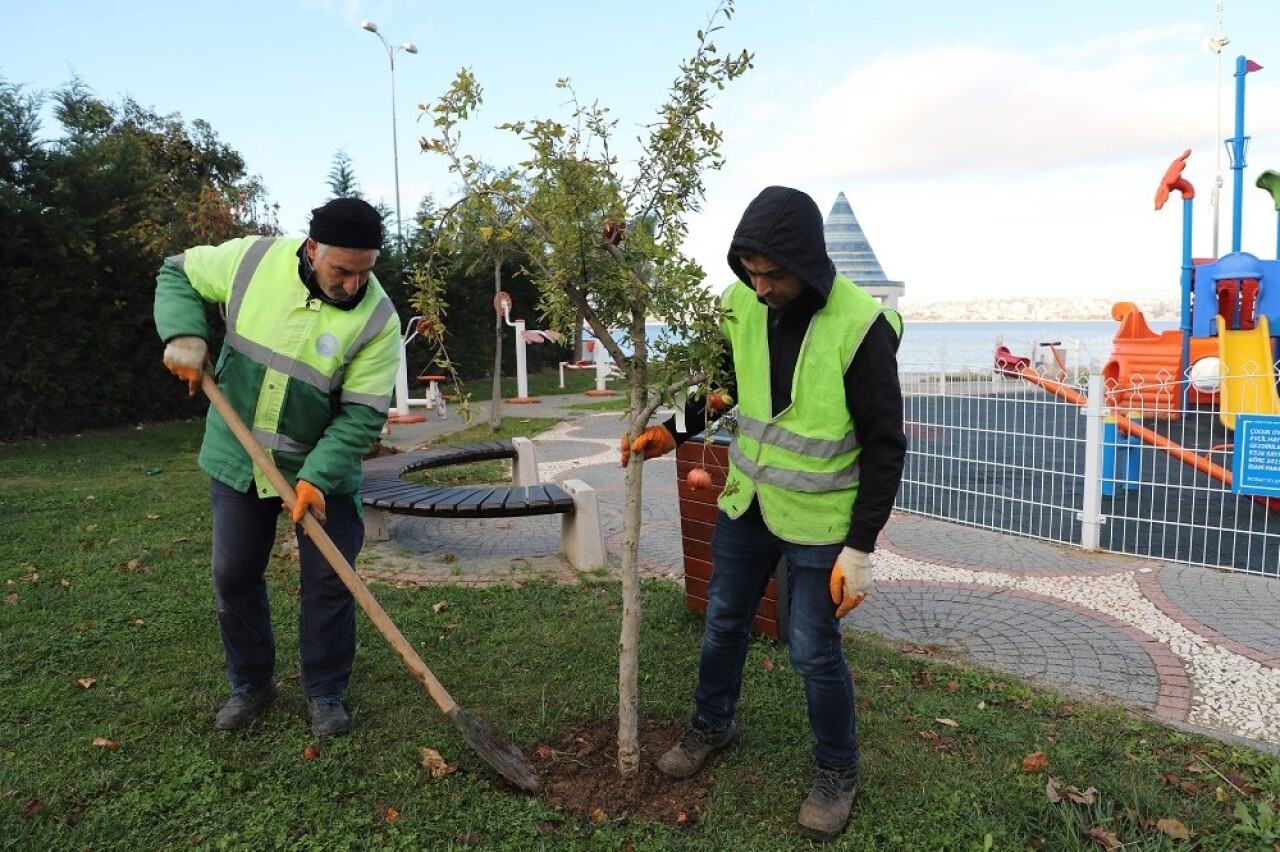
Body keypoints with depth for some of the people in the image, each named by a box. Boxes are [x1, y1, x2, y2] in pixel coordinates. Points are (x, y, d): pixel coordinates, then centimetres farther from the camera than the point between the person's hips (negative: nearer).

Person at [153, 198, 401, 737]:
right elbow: (178, 274, 3)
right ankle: (250, 685, 30)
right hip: (237, 459, 2)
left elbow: (362, 414, -20)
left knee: (329, 582, 0)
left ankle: (325, 693, 20)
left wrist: (317, 476, -29)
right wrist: (184, 333, -15)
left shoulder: (377, 321, -20)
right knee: (233, 577, 11)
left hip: (323, 469, -2)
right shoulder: (254, 259, -14)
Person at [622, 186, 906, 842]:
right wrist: (674, 432, -5)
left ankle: (837, 770, 30)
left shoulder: (860, 326, -22)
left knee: (813, 651, 4)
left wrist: (861, 547, -17)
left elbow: (884, 444, -16)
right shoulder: (740, 304, -7)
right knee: (724, 623, 18)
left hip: (819, 519, -5)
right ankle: (711, 725, 44)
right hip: (745, 502, 5)